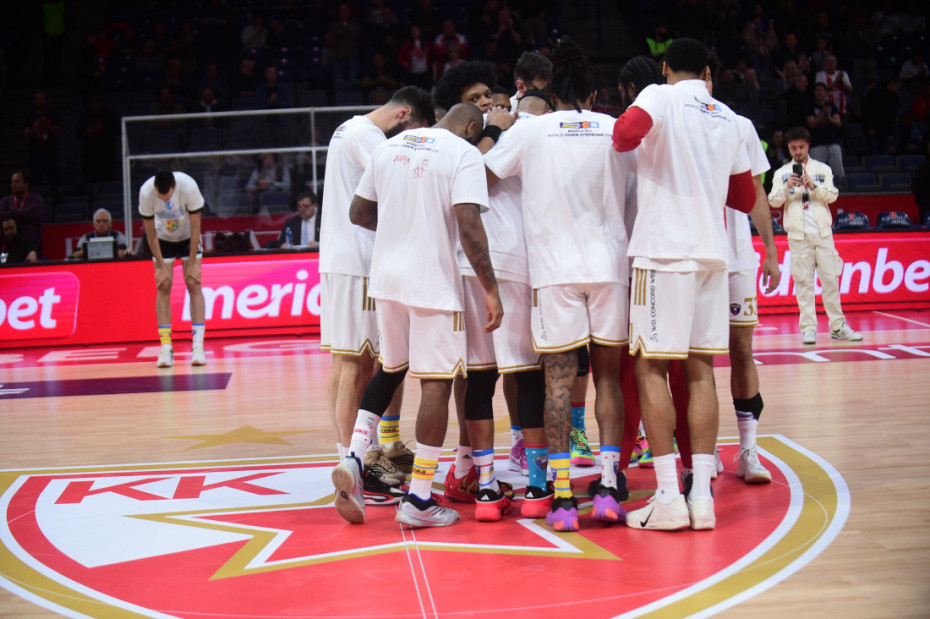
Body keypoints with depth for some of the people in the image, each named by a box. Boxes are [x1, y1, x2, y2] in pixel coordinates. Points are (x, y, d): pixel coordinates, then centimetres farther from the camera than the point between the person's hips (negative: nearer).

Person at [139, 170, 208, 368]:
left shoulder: (188, 187, -33)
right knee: (163, 287, -9)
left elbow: (195, 227, -22)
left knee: (193, 284, -11)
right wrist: (160, 266, -18)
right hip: (163, 239, 1)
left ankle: (198, 346, -12)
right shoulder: (146, 192, -29)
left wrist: (192, 264, -21)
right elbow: (150, 233, -18)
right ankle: (165, 347, -10)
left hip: (188, 237, -1)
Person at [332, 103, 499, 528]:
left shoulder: (389, 146, 11)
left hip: (386, 277, 6)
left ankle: (354, 458, 9)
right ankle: (419, 500, 3)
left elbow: (359, 213, 15)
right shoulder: (464, 154, -7)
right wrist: (491, 290, -15)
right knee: (436, 383, 1)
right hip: (434, 281, -6)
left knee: (391, 369, 24)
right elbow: (468, 225, -18)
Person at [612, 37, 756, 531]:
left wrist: (625, 145, 0)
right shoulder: (727, 118, 17)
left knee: (650, 366, -1)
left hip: (663, 249, -5)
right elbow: (745, 198, 23)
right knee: (700, 369, 7)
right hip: (712, 251, 5)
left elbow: (626, 132, -23)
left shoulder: (660, 97, -1)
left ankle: (668, 498, -5)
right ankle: (702, 495, 4)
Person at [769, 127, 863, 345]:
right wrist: (787, 187, -19)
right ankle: (808, 328, -2)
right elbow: (773, 201, -1)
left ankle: (838, 326, 5)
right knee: (803, 280, -3)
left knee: (831, 278, 1)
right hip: (798, 234, -1)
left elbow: (832, 196, -2)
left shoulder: (823, 169, 10)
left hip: (822, 231, 1)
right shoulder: (782, 173, 8)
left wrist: (813, 186, -18)